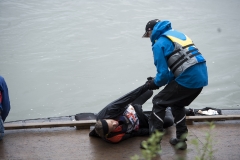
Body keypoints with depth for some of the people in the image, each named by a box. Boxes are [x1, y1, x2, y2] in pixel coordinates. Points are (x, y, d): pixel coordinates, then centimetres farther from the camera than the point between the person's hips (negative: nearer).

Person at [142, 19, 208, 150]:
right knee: (177, 104, 28)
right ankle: (181, 139, 31)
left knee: (159, 102, 8)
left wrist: (156, 83, 14)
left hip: (187, 79, -8)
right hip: (202, 77, 8)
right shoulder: (178, 34, 22)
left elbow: (163, 73, -7)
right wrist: (158, 80, 25)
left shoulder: (159, 44, -3)